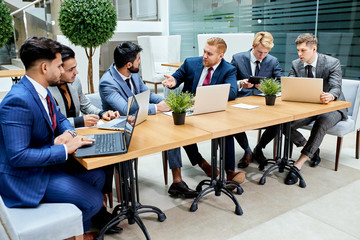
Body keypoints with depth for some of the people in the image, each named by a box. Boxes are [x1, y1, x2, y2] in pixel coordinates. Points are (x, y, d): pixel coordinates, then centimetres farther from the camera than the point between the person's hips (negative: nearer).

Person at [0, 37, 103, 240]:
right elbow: (17, 155, -30)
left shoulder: (42, 90, 1)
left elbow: (60, 118, 16)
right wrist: (65, 149, -26)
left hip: (48, 162, 9)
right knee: (93, 200, -12)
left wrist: (68, 133, -8)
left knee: (97, 176, 9)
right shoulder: (18, 101, -28)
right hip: (26, 176, -9)